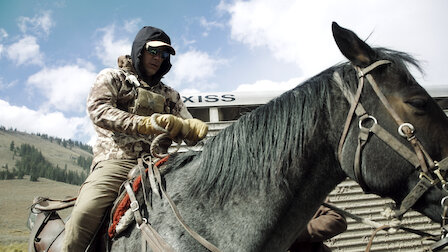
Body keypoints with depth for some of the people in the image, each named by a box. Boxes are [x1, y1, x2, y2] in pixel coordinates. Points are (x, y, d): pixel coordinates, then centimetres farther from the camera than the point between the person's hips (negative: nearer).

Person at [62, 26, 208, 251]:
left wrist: (197, 129, -11)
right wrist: (144, 124, -16)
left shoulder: (169, 95, 26)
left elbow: (188, 127, 17)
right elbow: (97, 109, -4)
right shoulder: (112, 77, 15)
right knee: (85, 212, -30)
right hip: (116, 161, -3)